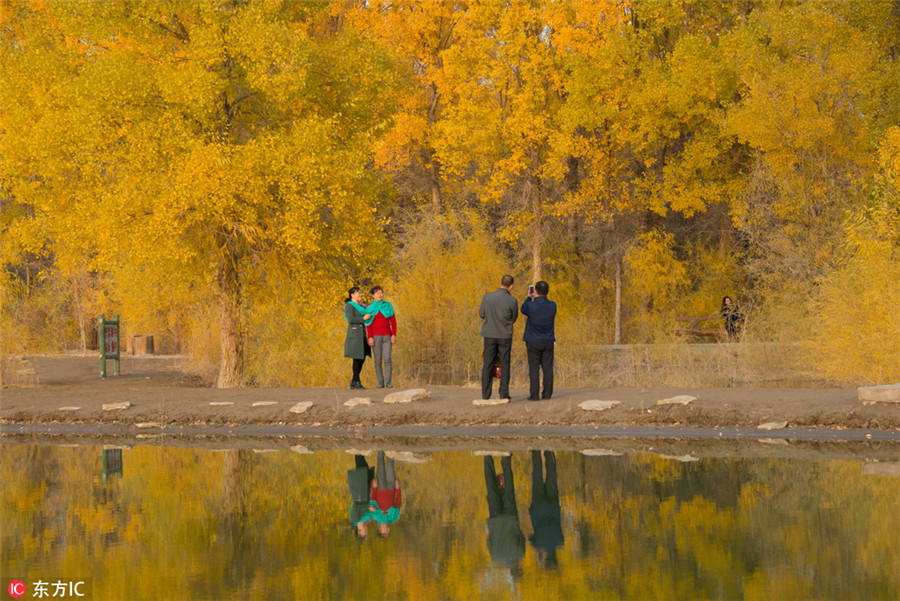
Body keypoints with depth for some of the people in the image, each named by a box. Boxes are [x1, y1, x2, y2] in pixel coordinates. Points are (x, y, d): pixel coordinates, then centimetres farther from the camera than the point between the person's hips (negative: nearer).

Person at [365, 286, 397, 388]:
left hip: (387, 336, 1)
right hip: (375, 336, -1)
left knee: (387, 359, -9)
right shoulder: (370, 308, 1)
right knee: (378, 360, -2)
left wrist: (394, 335, -5)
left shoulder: (388, 306, 7)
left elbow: (393, 321, 5)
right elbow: (368, 324, -2)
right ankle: (381, 382, 5)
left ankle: (388, 382, -8)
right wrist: (370, 338, -12)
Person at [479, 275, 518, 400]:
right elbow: (513, 319, 3)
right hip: (505, 336, -2)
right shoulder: (512, 301, -13)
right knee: (504, 365, 6)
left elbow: (482, 314, 5)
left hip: (489, 334, 2)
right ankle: (504, 394, 2)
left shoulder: (487, 297, -8)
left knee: (488, 365, 5)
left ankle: (485, 394, 3)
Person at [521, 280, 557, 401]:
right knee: (547, 368, 6)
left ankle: (534, 394, -2)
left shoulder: (531, 306, -16)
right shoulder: (553, 306, -5)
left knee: (534, 369, 0)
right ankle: (547, 393, 4)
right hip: (548, 341, 3)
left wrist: (528, 298, 25)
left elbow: (523, 310, 8)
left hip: (533, 342, -3)